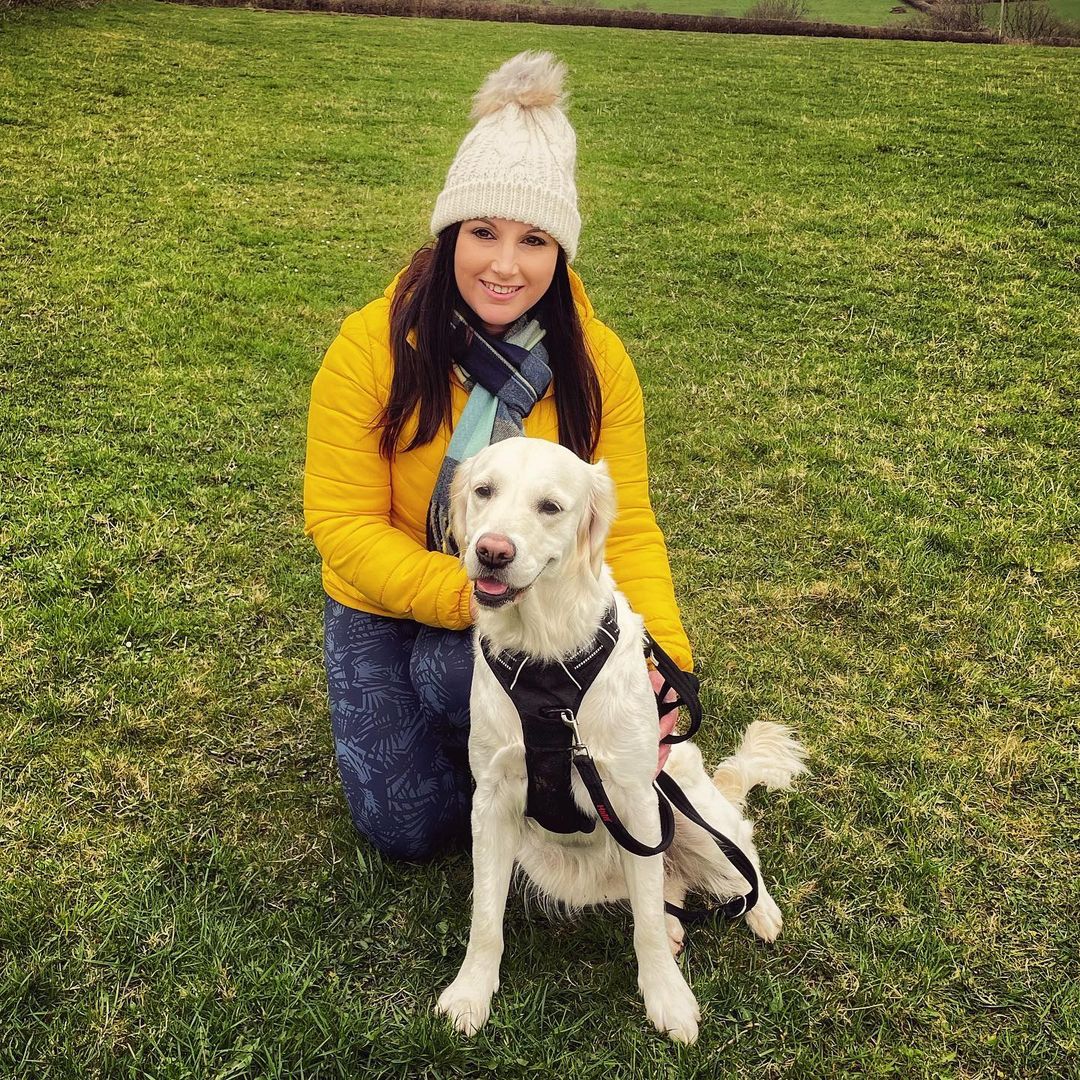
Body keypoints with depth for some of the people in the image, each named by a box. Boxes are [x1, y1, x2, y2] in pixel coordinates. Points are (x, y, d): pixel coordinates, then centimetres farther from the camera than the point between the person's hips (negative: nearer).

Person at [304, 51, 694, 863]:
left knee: (456, 671, -32)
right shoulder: (372, 347, -20)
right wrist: (467, 596, -33)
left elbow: (626, 528, -13)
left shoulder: (596, 361, -15)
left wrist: (665, 656, -29)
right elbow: (344, 524, -19)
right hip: (388, 606, 0)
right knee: (410, 827, -7)